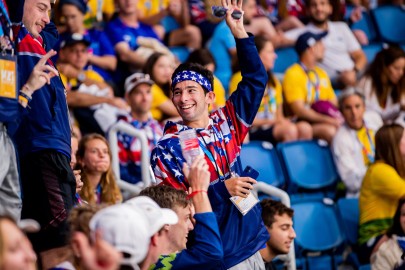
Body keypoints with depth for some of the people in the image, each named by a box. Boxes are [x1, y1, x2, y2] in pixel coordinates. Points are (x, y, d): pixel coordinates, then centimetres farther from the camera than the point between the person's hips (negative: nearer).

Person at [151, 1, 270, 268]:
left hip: (252, 247, 5)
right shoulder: (167, 148, -8)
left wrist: (239, 31, 0)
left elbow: (256, 79, 9)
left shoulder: (226, 122, 4)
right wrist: (222, 190, -21)